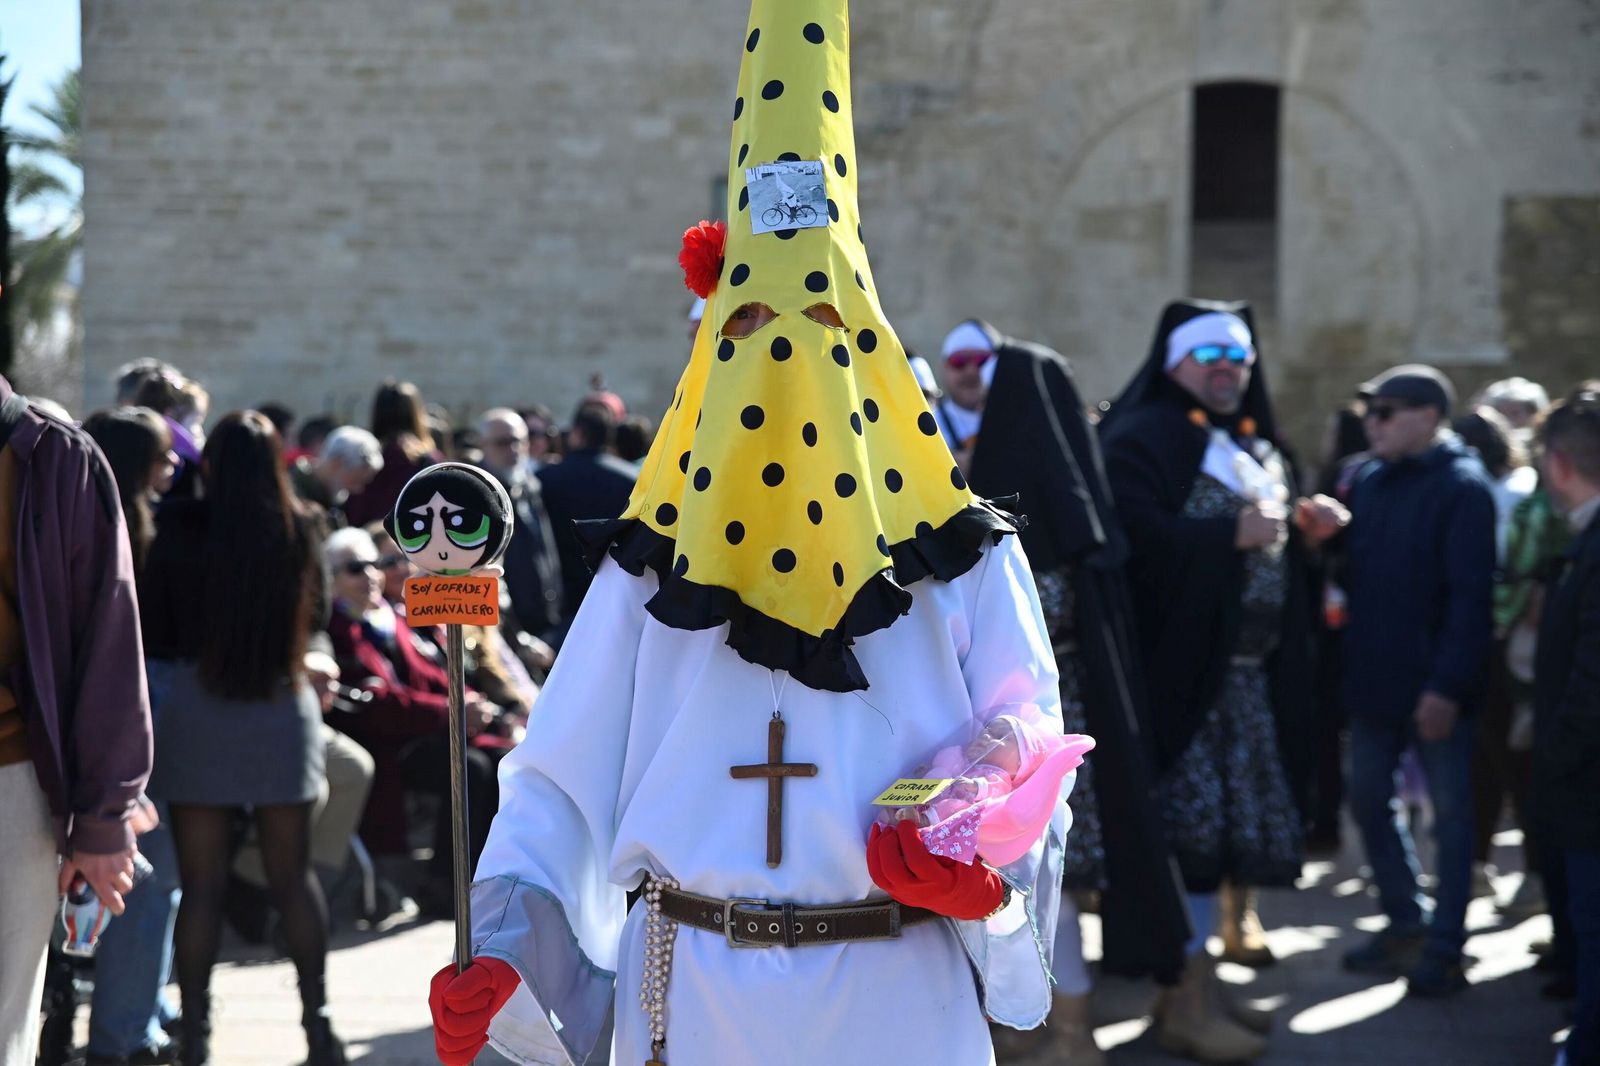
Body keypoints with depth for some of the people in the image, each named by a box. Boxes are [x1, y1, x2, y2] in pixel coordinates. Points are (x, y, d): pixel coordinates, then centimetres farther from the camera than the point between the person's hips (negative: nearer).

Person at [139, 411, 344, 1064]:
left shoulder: (180, 529, -11)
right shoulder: (299, 529, -4)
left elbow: (152, 631, -3)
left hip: (196, 710, -2)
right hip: (284, 707, 2)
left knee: (202, 885, 4)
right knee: (292, 876, 11)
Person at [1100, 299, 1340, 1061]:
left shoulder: (1259, 447, 20)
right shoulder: (1143, 438, -6)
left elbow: (1280, 546, 25)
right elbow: (1133, 536, -21)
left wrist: (1309, 526, 4)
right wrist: (1231, 534, -21)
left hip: (1252, 668, 8)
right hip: (1180, 667, -8)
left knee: (1243, 820, 10)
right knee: (1190, 827, -8)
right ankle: (1187, 1002, -3)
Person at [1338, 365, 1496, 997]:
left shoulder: (1462, 487, -12)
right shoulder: (1369, 482, 9)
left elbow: (1471, 595, -17)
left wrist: (1448, 685, -22)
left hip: (1436, 689, -8)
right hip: (1374, 681, 8)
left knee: (1450, 812, 2)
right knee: (1368, 801, 13)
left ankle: (1443, 948, 8)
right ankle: (1406, 923, 28)